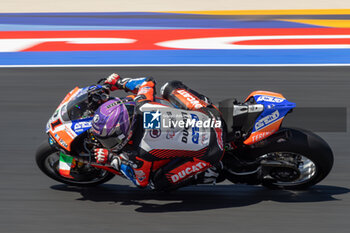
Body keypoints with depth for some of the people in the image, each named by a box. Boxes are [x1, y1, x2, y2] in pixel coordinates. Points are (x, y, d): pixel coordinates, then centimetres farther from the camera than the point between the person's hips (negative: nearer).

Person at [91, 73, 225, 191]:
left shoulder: (140, 152, -26)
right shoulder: (141, 104, -13)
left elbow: (141, 182, -4)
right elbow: (148, 82, 10)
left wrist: (111, 158, -1)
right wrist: (119, 82, 22)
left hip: (209, 152, -6)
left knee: (158, 183, 6)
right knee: (170, 87, 22)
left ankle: (209, 170, 12)